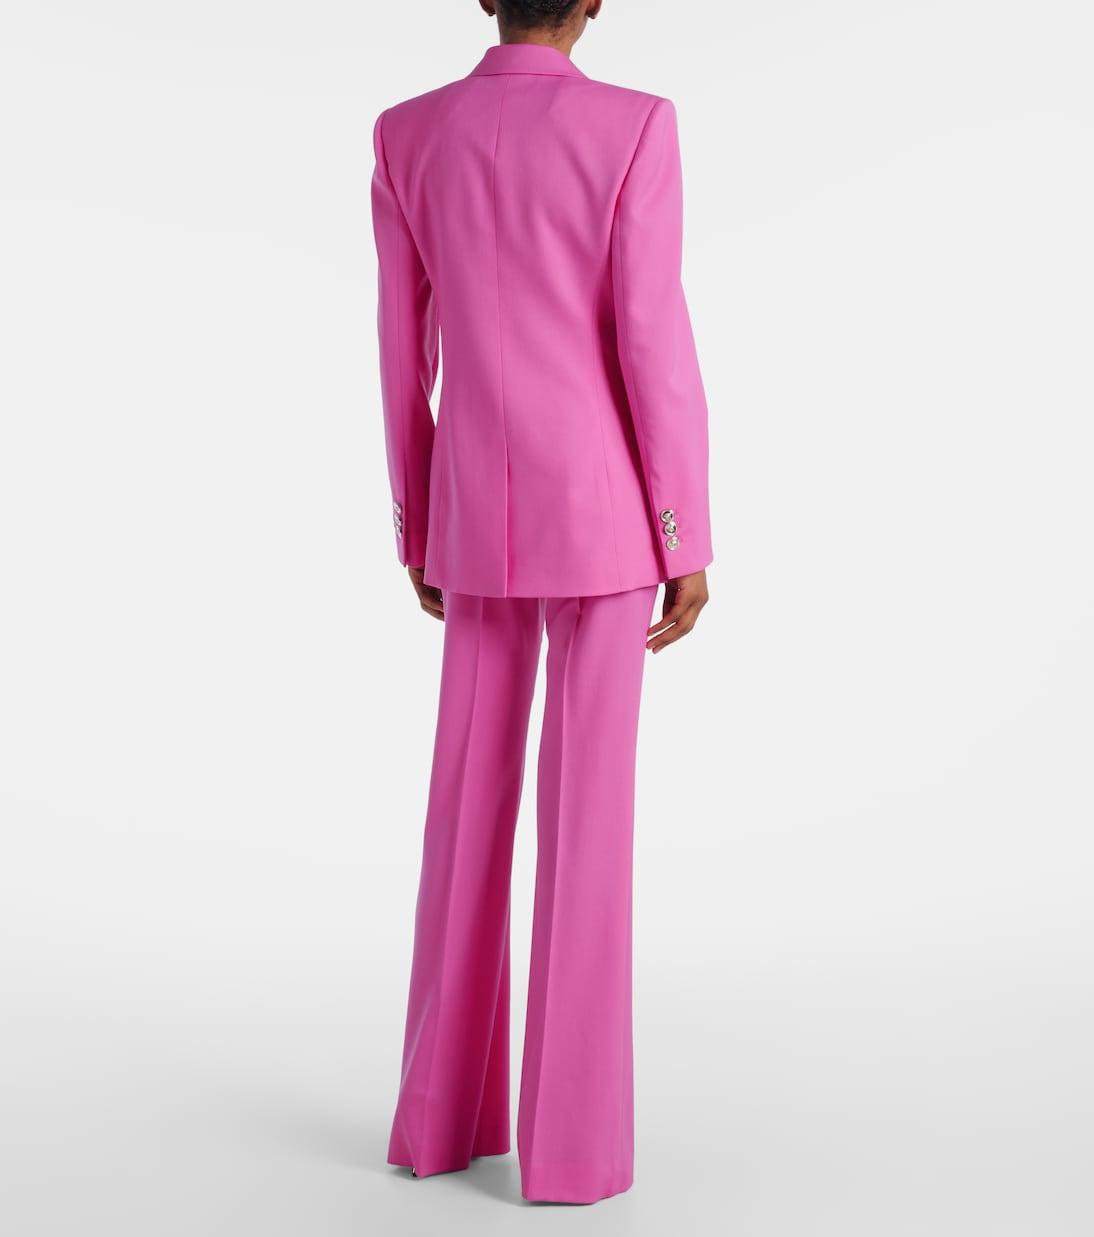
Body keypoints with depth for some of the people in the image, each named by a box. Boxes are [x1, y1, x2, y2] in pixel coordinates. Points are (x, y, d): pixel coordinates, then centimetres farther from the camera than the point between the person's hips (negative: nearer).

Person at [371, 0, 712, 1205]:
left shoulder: (406, 136, 5)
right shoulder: (635, 129, -7)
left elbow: (400, 357, 6)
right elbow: (656, 348, -11)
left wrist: (416, 534, 16)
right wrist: (689, 542, -5)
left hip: (478, 520, 4)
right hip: (601, 514, -3)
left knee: (470, 807, 11)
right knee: (589, 816, -1)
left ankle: (443, 1111, 16)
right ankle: (569, 1139, 3)